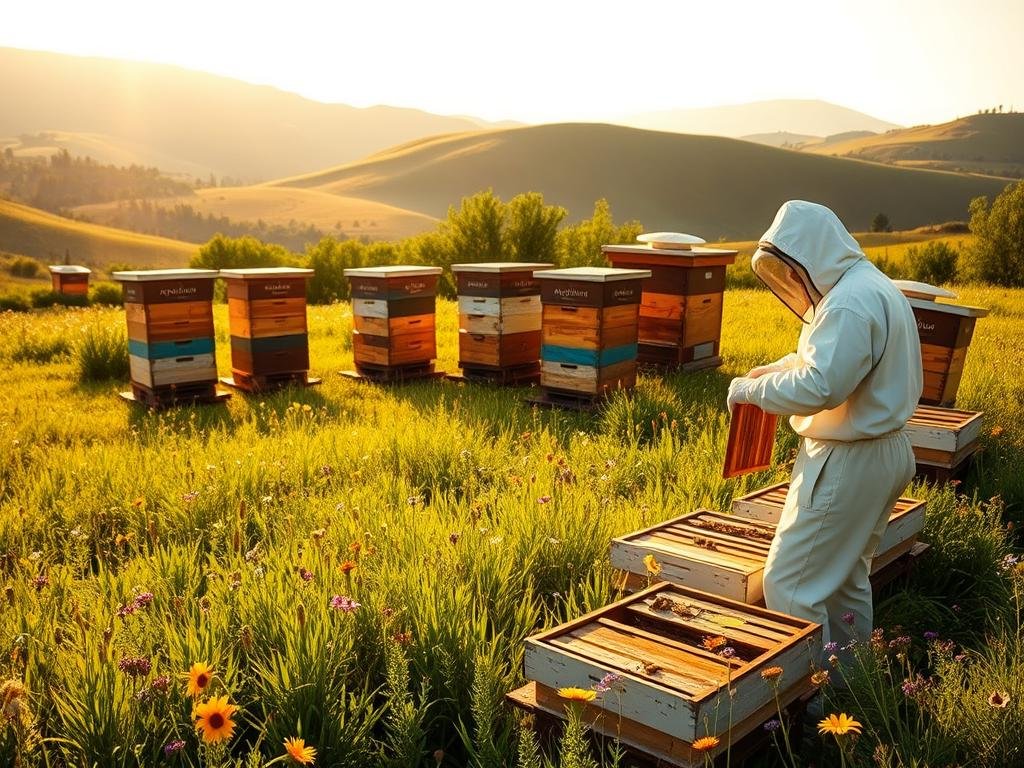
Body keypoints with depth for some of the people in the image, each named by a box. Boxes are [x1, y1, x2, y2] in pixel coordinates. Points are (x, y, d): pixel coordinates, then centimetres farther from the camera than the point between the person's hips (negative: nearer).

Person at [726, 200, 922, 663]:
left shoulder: (850, 302, -23)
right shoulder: (874, 287, 12)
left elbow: (820, 386, -31)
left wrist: (752, 389, -18)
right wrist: (779, 368, 11)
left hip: (848, 463, -11)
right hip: (885, 451, 11)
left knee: (790, 584, -4)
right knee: (848, 579, 22)